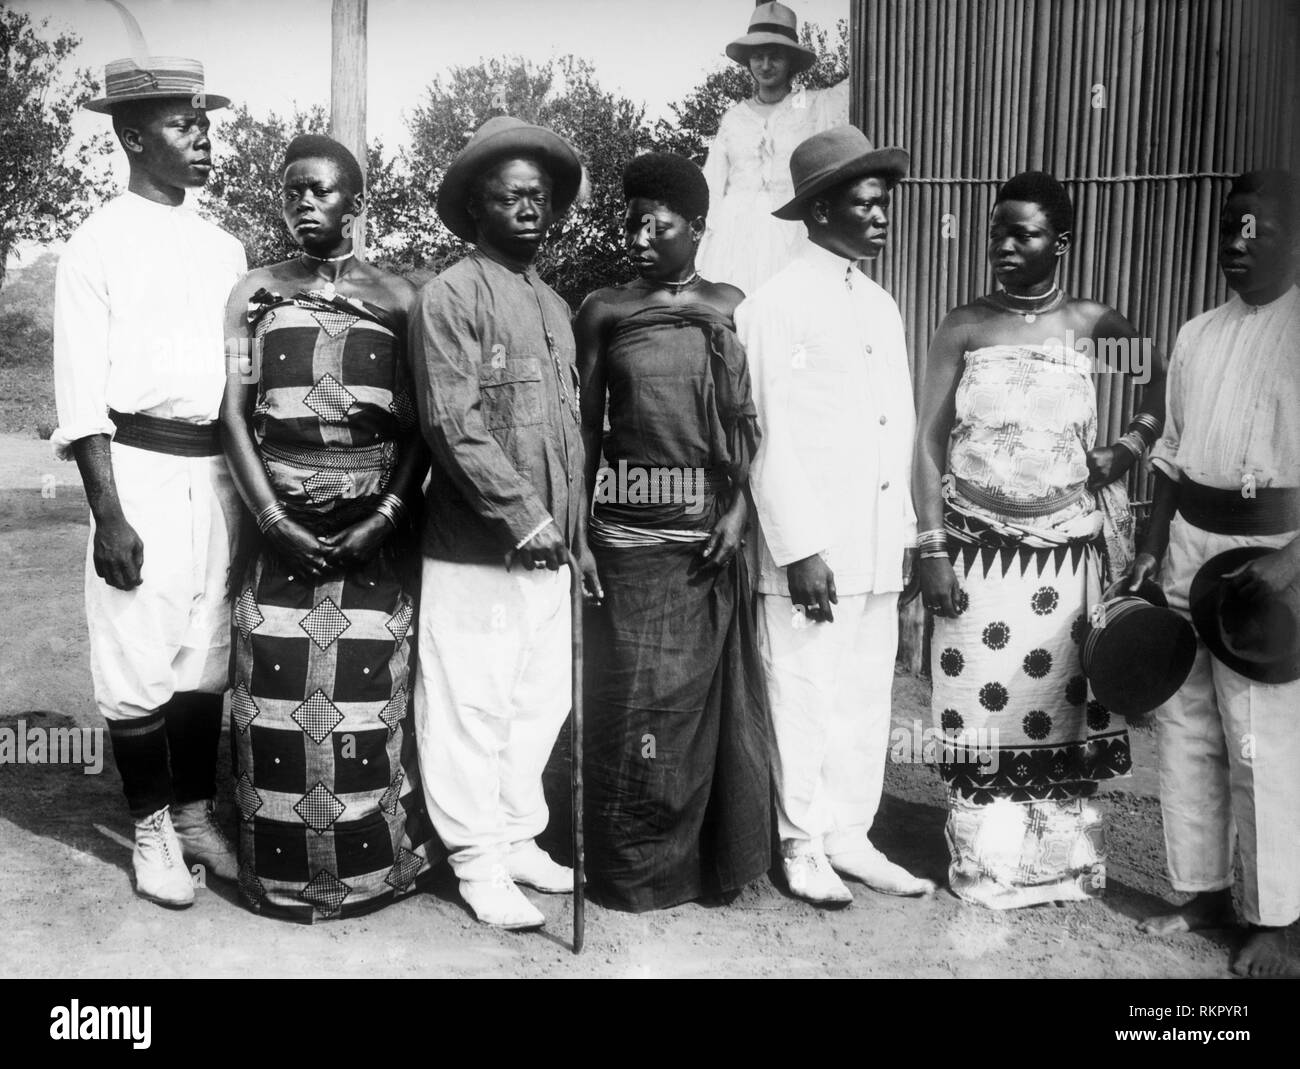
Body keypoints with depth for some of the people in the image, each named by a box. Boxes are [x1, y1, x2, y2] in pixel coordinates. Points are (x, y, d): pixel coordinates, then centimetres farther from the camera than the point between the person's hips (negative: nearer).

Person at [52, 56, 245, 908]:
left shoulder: (224, 249, 12)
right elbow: (82, 391, -8)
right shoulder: (99, 244, -3)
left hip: (216, 469, 5)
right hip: (140, 465, -5)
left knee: (207, 657, 11)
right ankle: (152, 830, 18)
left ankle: (197, 813, 26)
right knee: (137, 663, 1)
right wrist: (110, 515, -14)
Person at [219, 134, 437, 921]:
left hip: (379, 527, -1)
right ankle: (280, 870, 17)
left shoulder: (398, 298, 6)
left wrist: (387, 517, -11)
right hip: (279, 524, 1)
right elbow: (234, 413, 2)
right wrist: (271, 517, -9)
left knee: (371, 696, 1)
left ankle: (375, 863, 16)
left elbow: (421, 426, 1)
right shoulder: (253, 294, 10)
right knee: (276, 693, 2)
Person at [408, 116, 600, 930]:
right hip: (477, 549, -7)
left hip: (547, 549, 7)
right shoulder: (453, 296, -6)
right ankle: (479, 863, 15)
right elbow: (454, 425, -15)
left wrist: (578, 535, 17)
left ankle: (520, 838, 28)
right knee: (472, 709, 1)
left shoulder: (555, 305, 17)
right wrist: (523, 514, -18)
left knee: (542, 702, 13)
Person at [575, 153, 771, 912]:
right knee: (637, 700, 3)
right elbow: (584, 426, 3)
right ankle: (635, 868, 19)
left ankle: (718, 857, 25)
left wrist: (739, 508, -7)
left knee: (712, 697, 9)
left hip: (711, 531, 1)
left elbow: (756, 421, 5)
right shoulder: (605, 312, 3)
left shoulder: (733, 308, 4)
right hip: (630, 531, -1)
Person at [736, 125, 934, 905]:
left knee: (868, 699, 11)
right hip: (810, 547, -7)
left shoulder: (883, 307, 16)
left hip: (877, 547, 7)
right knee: (805, 699, 3)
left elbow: (900, 430, 17)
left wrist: (905, 533, 12)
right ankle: (804, 847, 17)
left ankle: (850, 835, 25)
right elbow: (773, 438, -12)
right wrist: (801, 549, -16)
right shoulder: (779, 304, -7)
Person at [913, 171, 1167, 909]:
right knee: (984, 702, 3)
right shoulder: (964, 327, -1)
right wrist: (932, 550, -8)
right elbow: (929, 442, -3)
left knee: (1063, 702, 8)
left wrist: (1133, 445, -1)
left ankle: (1065, 857, 24)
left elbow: (1169, 380, 15)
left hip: (1067, 551, 1)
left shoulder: (1092, 324, 1)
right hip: (978, 550, -1)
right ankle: (987, 865, 18)